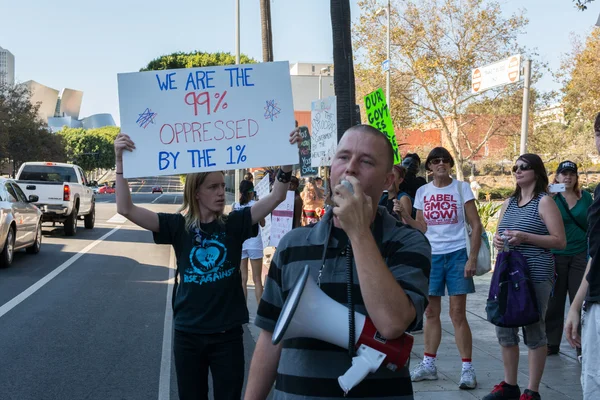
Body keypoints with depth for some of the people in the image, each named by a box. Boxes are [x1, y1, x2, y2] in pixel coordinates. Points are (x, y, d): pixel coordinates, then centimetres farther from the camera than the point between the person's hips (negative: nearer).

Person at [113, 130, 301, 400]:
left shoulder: (234, 223, -2)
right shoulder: (179, 225, -3)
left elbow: (276, 197, -9)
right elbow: (126, 209, -10)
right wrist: (120, 160, -20)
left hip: (227, 333, 0)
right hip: (188, 333, 0)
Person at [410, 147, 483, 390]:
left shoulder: (461, 188, -1)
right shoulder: (422, 192, 8)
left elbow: (476, 226, -4)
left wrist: (472, 258, -12)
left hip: (457, 254, -3)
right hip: (431, 256, 3)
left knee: (458, 314, -3)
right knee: (431, 312, 9)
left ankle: (467, 368, 4)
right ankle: (428, 364, 19)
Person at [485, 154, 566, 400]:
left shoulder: (544, 202, -4)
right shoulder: (509, 203, 16)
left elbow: (560, 241, -9)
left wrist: (525, 237, -19)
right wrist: (498, 239, 0)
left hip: (536, 275, -7)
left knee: (534, 331, -1)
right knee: (504, 328, 9)